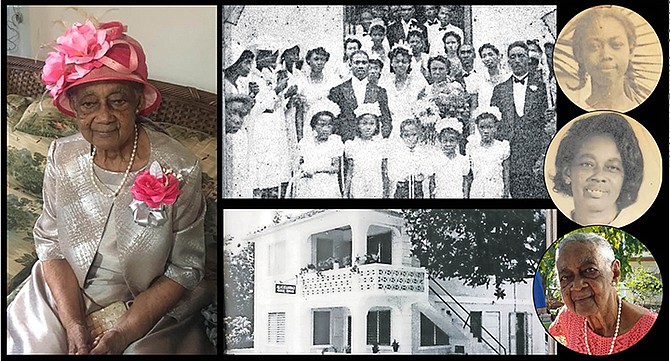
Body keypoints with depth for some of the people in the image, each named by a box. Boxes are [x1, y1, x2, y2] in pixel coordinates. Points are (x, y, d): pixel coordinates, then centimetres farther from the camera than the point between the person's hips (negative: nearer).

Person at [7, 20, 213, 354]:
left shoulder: (179, 169, -19)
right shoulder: (62, 157, -7)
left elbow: (184, 270, -12)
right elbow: (50, 243, -1)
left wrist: (122, 335, -19)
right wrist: (73, 323, -13)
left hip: (148, 310, -2)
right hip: (65, 294, 3)